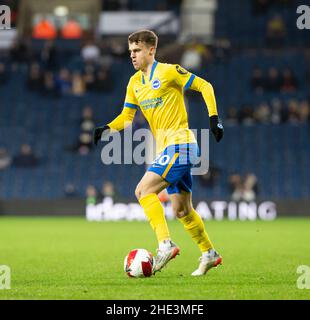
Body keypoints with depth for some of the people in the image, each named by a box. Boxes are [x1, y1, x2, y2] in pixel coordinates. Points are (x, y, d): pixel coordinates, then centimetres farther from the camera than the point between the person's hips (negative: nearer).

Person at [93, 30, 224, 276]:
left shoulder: (169, 71, -9)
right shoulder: (135, 83, 13)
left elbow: (204, 86, -4)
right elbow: (127, 116, 17)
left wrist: (214, 118, -12)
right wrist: (108, 128, -2)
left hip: (179, 144, -8)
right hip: (167, 148, 8)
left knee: (144, 190, -20)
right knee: (182, 210, 13)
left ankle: (165, 244, -22)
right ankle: (209, 254, 26)